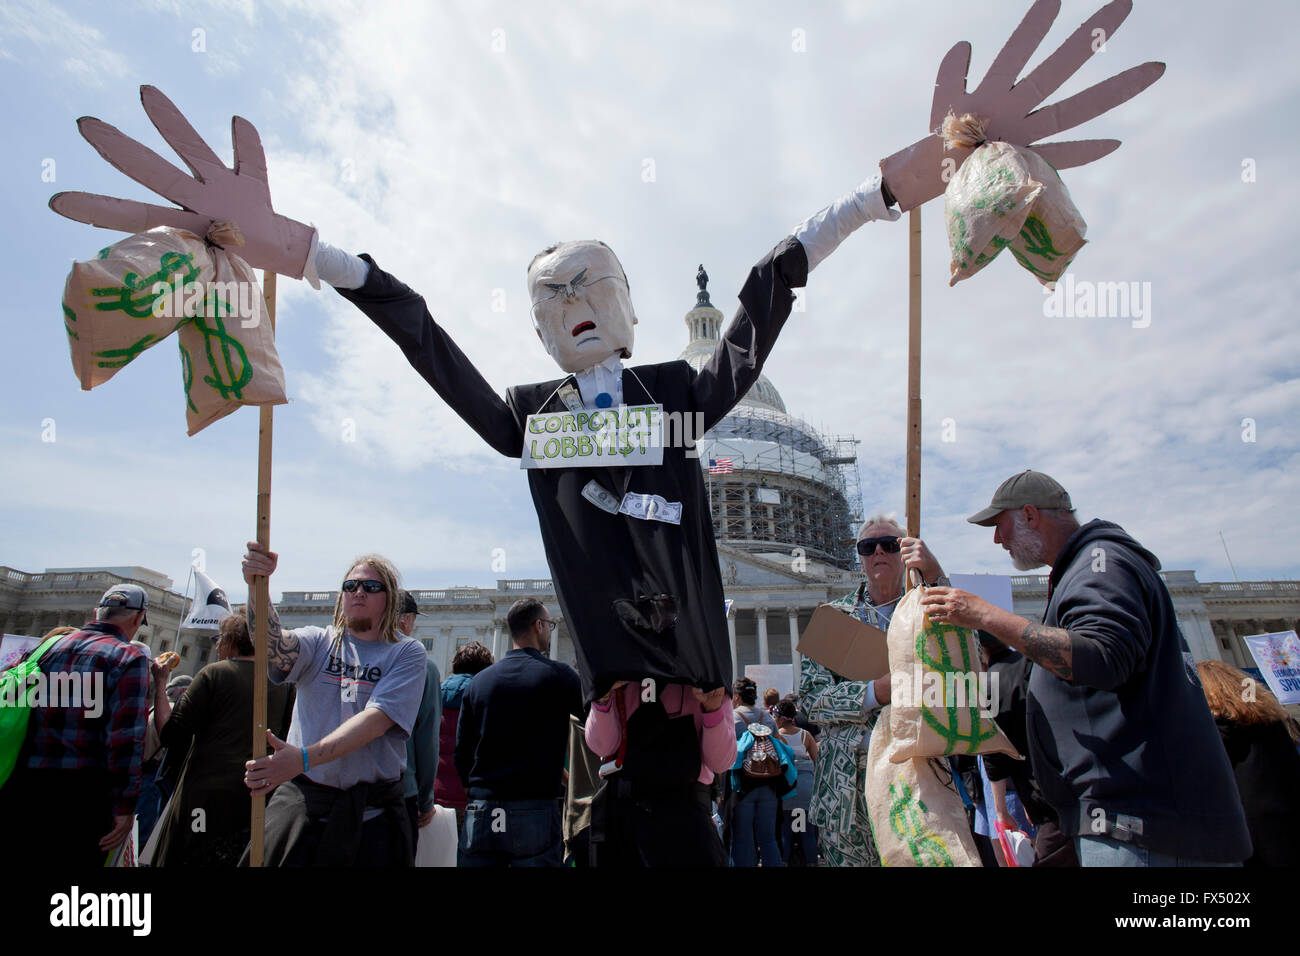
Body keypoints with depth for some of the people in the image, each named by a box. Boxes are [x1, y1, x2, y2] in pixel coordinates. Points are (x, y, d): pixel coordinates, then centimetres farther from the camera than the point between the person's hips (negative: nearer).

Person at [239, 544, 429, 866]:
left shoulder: (408, 653, 0)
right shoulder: (319, 642, 8)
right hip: (300, 802, 1)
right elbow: (274, 645, -14)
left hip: (372, 812, -1)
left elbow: (376, 719, -14)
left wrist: (304, 757, -26)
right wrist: (256, 586, -32)